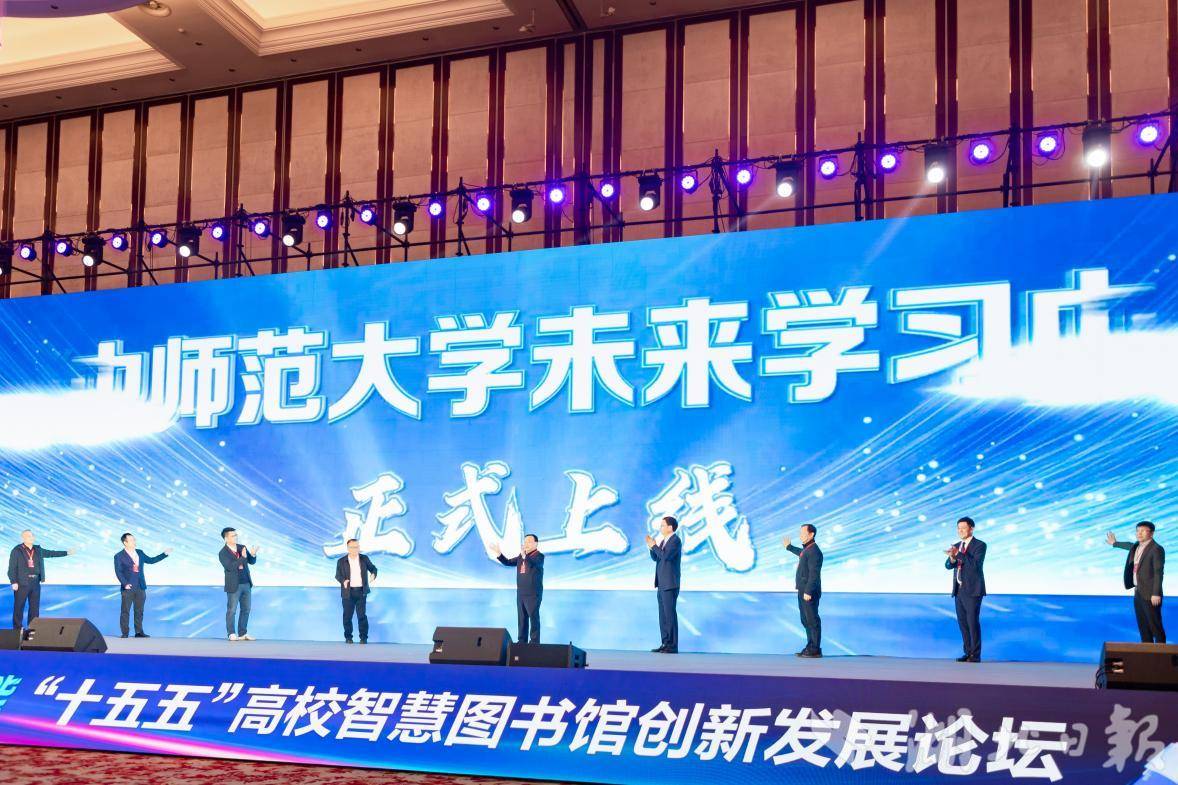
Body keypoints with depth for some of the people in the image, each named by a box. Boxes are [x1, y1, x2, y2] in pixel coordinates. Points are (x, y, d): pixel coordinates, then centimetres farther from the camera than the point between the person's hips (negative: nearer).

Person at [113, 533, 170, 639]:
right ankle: (125, 633, 6)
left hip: (140, 588, 5)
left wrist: (164, 554, 18)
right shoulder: (119, 556, -4)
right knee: (125, 611, -1)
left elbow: (150, 560, 22)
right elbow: (118, 572, -8)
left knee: (139, 611, 7)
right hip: (128, 588, -5)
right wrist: (125, 584, -19)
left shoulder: (140, 553, 12)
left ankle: (139, 632, 12)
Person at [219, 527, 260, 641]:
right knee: (231, 611, 2)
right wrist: (243, 557, -28)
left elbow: (252, 562, 5)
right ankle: (231, 634, 11)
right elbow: (230, 567, -23)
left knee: (246, 610, 9)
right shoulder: (223, 553, -11)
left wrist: (253, 554, -17)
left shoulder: (242, 548, 6)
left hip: (246, 584, 6)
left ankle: (243, 633, 17)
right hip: (234, 586, -6)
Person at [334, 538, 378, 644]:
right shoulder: (342, 561, -2)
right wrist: (343, 581, -17)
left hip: (361, 592, 0)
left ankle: (363, 638, 4)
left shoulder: (364, 559, 2)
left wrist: (373, 574, -12)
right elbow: (338, 575, 4)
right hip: (348, 592, 0)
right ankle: (348, 637, 17)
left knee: (362, 615, -3)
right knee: (347, 616, 4)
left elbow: (373, 568, 11)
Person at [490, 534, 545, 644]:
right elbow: (508, 562, 16)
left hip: (533, 594, -7)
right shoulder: (521, 556, 13)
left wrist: (525, 556, -48)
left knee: (533, 618, -5)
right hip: (521, 593, 7)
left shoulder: (539, 556, -10)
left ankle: (534, 642, -1)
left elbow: (533, 564, -30)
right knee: (522, 618, 11)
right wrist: (498, 554, 3)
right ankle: (522, 641, 18)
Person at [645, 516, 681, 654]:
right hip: (662, 584, 9)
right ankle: (666, 644, 13)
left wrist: (654, 546, -12)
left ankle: (673, 646, -6)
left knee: (670, 613, -8)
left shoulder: (675, 540, -12)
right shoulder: (664, 540, 15)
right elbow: (655, 558, 17)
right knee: (663, 614, 9)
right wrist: (651, 546, 2)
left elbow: (665, 556, -24)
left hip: (670, 584, -9)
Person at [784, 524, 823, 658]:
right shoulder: (807, 549, 14)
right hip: (803, 591, 11)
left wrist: (808, 591, -26)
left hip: (809, 592, -11)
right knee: (806, 620, 16)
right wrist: (789, 547, 51)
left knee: (812, 620, -5)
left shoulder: (814, 551, -18)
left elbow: (814, 574, -24)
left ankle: (815, 650, -1)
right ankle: (811, 647, 24)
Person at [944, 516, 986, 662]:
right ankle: (968, 652, 15)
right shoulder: (957, 546, 13)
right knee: (962, 622, 8)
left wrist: (958, 554, -27)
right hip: (959, 590, 7)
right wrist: (952, 557, -17)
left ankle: (975, 656, -3)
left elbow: (975, 565, -22)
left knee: (973, 622, -8)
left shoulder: (980, 545, -8)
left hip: (972, 590, -7)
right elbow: (948, 565, 4)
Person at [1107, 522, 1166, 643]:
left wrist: (1156, 594, -22)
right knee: (1143, 625, 11)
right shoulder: (1137, 546, 13)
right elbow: (1131, 546, 37)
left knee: (1155, 625, -7)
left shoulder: (1156, 549, -13)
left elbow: (1158, 572, -18)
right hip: (1138, 592, 9)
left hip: (1150, 594, -9)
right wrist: (1115, 544, 54)